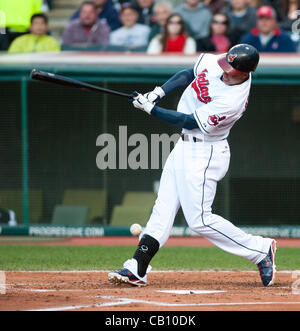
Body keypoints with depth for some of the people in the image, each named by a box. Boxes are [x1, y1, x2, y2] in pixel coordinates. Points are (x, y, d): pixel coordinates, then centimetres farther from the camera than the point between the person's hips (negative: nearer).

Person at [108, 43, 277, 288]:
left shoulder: (233, 101, -29)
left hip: (204, 154, -9)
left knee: (200, 220, -6)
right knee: (163, 208, 6)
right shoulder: (216, 63, -7)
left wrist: (150, 108, -17)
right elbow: (189, 74, 12)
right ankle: (137, 270, 7)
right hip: (185, 146, 9)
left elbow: (191, 122, -23)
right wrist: (159, 92, -2)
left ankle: (260, 250, 5)